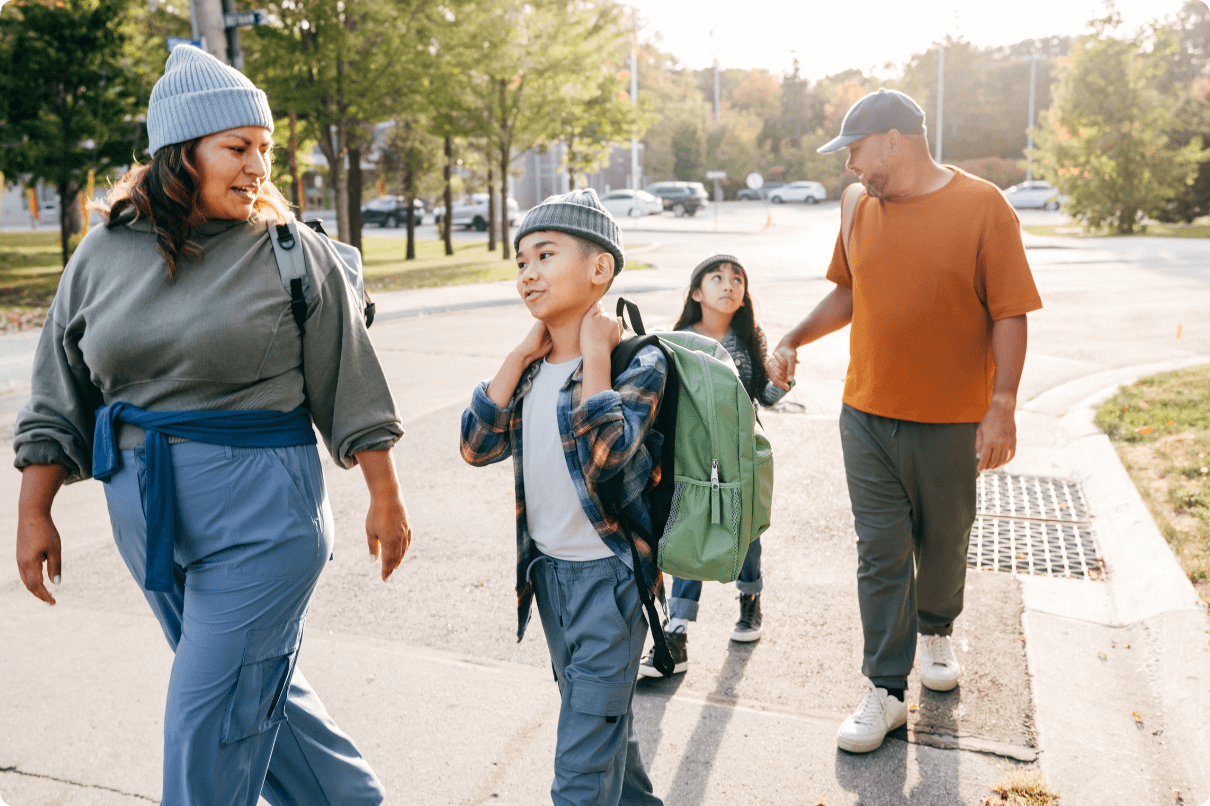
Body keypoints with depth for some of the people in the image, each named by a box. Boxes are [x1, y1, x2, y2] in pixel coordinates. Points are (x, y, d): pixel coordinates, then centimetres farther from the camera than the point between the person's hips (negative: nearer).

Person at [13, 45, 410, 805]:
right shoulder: (105, 253, 5)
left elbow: (350, 389, -3)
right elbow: (61, 399, 10)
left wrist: (386, 501, -2)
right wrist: (35, 513, 8)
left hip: (260, 509, -5)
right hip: (145, 512, 5)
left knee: (213, 721, 0)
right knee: (258, 685, 18)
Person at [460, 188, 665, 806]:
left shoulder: (637, 361, -16)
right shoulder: (532, 367, 3)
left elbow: (603, 452, -33)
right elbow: (478, 446, -8)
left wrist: (595, 353, -23)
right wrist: (520, 354, -10)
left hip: (608, 576, -7)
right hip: (547, 571, 7)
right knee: (602, 722, 26)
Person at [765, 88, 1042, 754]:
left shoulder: (982, 206, -9)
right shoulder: (857, 205, 4)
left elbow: (1009, 314, -9)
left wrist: (1002, 406, -14)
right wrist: (793, 341, 7)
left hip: (952, 420, -2)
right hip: (867, 412, 3)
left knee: (943, 544, 15)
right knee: (880, 552, 2)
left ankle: (936, 631, 44)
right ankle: (886, 691, 12)